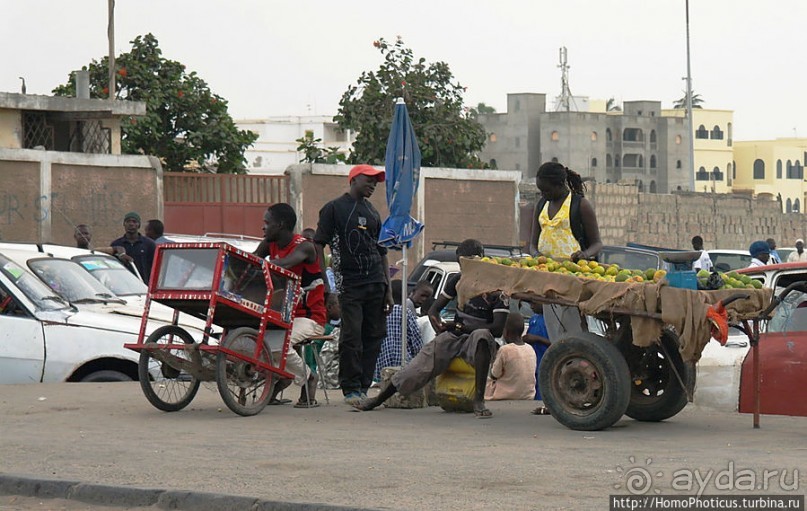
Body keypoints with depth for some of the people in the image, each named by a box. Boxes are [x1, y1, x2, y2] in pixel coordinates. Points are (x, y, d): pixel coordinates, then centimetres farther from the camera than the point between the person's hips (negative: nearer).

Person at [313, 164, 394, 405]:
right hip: (348, 284, -6)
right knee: (352, 337, -11)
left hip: (375, 284, 6)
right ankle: (351, 389, -5)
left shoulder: (373, 213, 21)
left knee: (374, 336, 3)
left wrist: (388, 289, 16)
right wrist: (325, 283, -10)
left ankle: (363, 387, 9)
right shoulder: (334, 208, 3)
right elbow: (318, 245, -1)